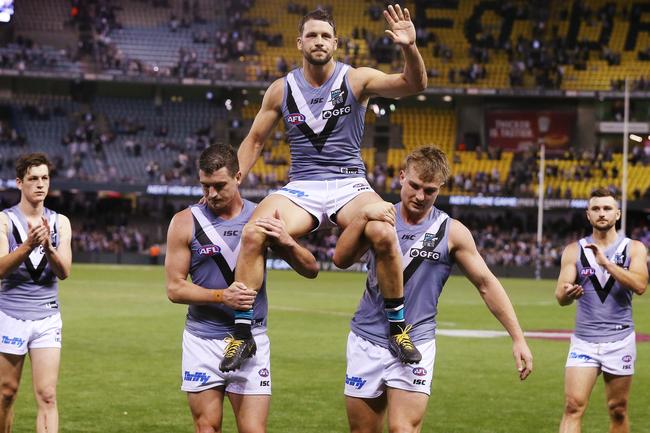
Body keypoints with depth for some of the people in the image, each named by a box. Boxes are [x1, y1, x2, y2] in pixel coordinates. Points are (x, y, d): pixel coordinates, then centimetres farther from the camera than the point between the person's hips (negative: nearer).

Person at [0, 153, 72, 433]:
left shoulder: (60, 222, 6)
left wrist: (48, 247, -22)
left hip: (47, 318, 1)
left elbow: (64, 272, -3)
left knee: (47, 396, -8)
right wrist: (28, 245, -29)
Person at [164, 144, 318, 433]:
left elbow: (311, 270, 5)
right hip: (202, 341, 0)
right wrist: (222, 296, -17)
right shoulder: (186, 222, 0)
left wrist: (286, 242, -15)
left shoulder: (261, 219, 4)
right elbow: (175, 289, -3)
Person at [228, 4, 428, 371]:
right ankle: (242, 332, -17)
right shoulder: (281, 90, 7)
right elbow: (254, 141, 16)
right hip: (301, 187, 2)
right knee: (253, 233, -27)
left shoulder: (357, 80, 0)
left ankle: (398, 328, -15)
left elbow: (414, 85, -12)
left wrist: (410, 48, -31)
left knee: (384, 234, -33)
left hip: (350, 184, -2)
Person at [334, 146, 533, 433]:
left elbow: (486, 284, 2)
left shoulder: (451, 232, -2)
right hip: (366, 341, 2)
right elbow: (343, 259, -9)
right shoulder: (382, 218, 3)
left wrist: (518, 339, -1)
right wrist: (364, 216, -23)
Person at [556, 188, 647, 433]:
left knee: (618, 410, 9)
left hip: (620, 340, 0)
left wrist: (605, 262, -21)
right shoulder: (574, 251, 4)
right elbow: (560, 297, -4)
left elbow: (639, 286, -15)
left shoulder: (634, 249, 2)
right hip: (584, 341, 0)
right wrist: (567, 294, -28)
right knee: (573, 406, -12)